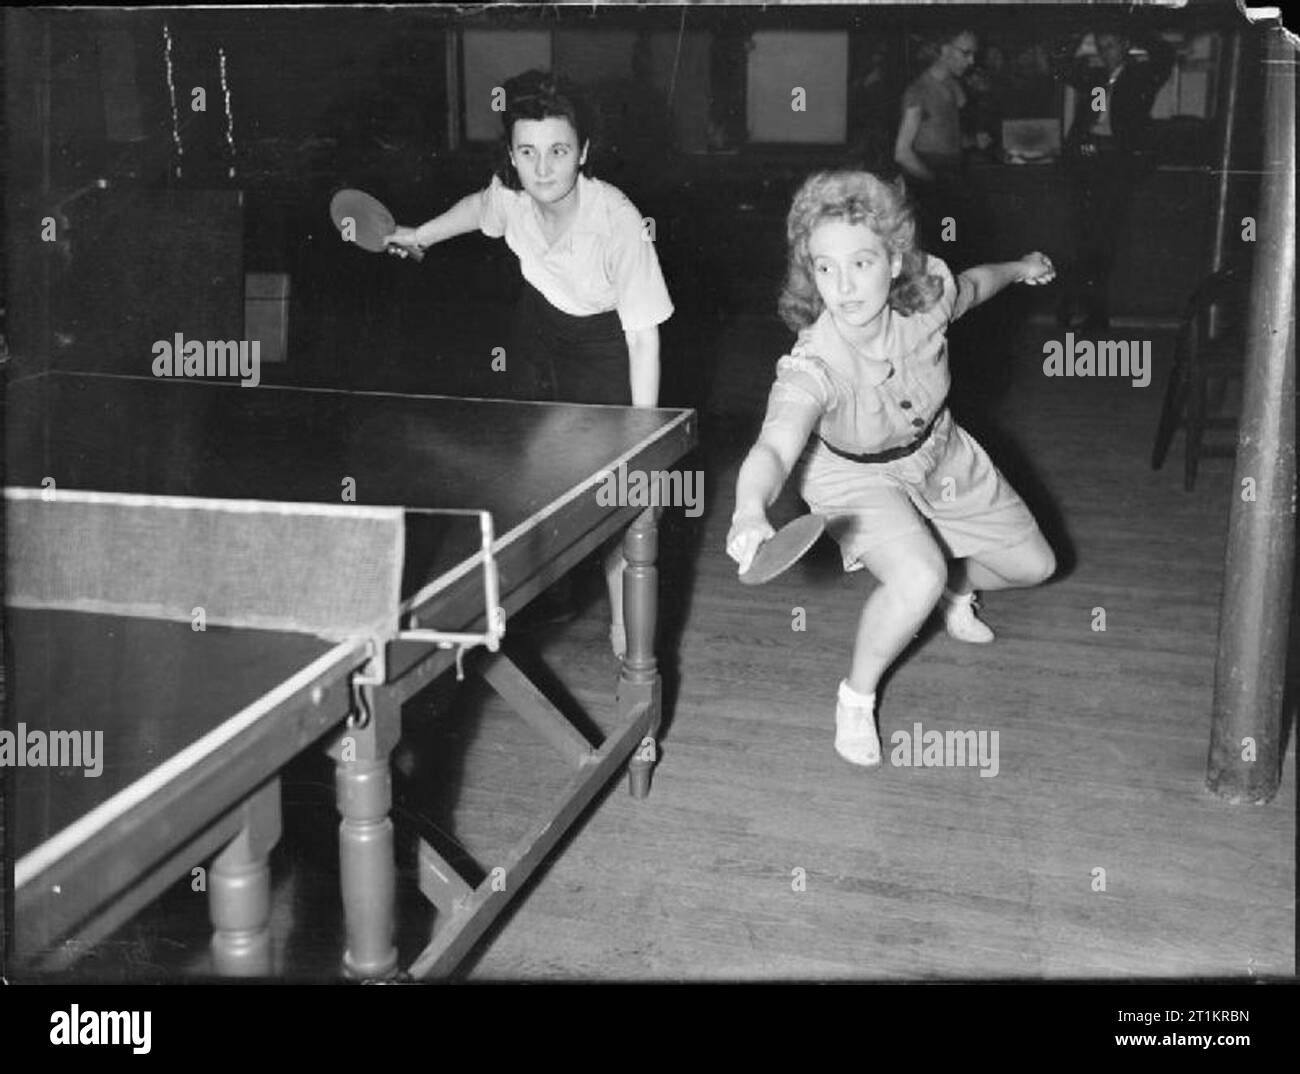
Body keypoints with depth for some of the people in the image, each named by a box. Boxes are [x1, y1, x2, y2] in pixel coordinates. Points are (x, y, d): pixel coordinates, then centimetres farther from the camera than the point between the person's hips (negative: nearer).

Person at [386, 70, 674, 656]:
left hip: (605, 338, -5)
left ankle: (623, 622, 3)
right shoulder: (509, 195, -20)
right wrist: (421, 235, 19)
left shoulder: (617, 221, -34)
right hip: (540, 319, 5)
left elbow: (643, 338, -29)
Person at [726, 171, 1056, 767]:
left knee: (1034, 564, 14)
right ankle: (856, 696, -5)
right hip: (856, 476, -5)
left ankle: (955, 588, 49)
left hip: (940, 454, 6)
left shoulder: (924, 294, -27)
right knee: (917, 579, -33)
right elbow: (774, 448, -58)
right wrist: (750, 511, -80)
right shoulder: (812, 367, -41)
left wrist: (1019, 268, 21)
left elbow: (969, 286, -1)